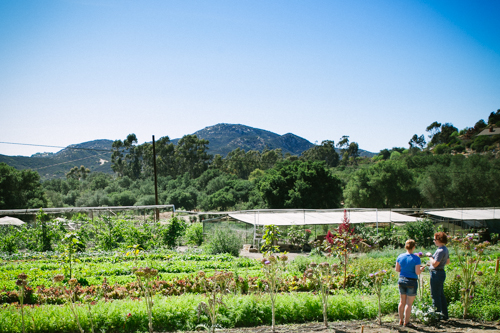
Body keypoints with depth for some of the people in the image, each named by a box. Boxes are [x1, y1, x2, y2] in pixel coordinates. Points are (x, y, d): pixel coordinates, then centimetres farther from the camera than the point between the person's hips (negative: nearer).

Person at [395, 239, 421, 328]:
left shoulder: (400, 257, 1)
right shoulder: (416, 258, -14)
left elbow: (397, 269, 7)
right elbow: (417, 272, -16)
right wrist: (421, 269, 4)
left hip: (401, 280, 5)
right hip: (411, 282, -5)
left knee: (402, 302, 15)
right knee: (409, 303, 2)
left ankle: (401, 320, 23)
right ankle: (406, 322, 7)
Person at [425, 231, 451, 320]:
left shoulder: (440, 250, -20)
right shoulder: (445, 249, 12)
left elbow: (435, 264, -24)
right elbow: (448, 261, 23)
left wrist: (430, 256, -9)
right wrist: (432, 263, 22)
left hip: (437, 274, -11)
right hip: (441, 272, 11)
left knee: (435, 295, -4)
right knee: (441, 295, 16)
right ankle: (444, 315, 23)